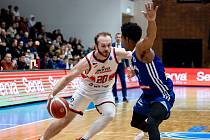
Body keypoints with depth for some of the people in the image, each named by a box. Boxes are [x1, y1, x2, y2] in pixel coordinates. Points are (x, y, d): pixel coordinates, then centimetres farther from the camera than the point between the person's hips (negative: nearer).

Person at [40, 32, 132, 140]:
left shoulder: (117, 53, -27)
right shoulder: (87, 62, -32)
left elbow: (131, 54, -4)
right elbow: (67, 78, -26)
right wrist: (52, 94, -38)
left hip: (104, 91, 2)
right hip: (85, 90, -2)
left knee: (109, 115, -27)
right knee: (65, 119, 5)